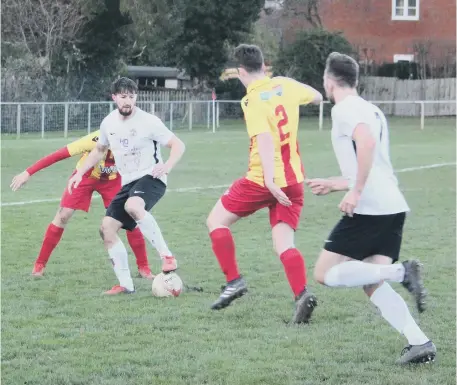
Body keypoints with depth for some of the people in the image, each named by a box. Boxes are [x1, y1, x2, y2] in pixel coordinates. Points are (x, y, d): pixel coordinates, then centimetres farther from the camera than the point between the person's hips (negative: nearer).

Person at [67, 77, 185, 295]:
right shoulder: (109, 123, 6)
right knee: (107, 229, -1)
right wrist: (80, 173, 17)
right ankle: (125, 284, 7)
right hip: (128, 183, 7)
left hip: (150, 178, -7)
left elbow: (178, 145, -11)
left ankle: (166, 256, -33)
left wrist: (167, 166, -29)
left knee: (133, 206, -39)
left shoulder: (148, 121, -13)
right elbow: (99, 150, 25)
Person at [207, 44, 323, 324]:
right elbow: (317, 97, 23)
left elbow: (264, 139, -28)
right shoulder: (285, 85, 4)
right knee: (284, 244, 3)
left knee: (216, 221, 12)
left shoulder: (253, 101, -14)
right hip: (294, 180, 6)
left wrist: (269, 179, -37)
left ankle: (234, 281, 7)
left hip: (262, 180, -6)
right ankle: (302, 295, -19)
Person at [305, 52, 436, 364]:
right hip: (393, 207, 9)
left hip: (369, 208, -9)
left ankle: (400, 272, -18)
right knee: (372, 285, 7)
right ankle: (420, 342, -8)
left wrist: (355, 192, -24)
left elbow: (367, 142, -26)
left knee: (325, 274, -3)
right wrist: (334, 184, 41)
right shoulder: (370, 109, 23)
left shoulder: (345, 109, -5)